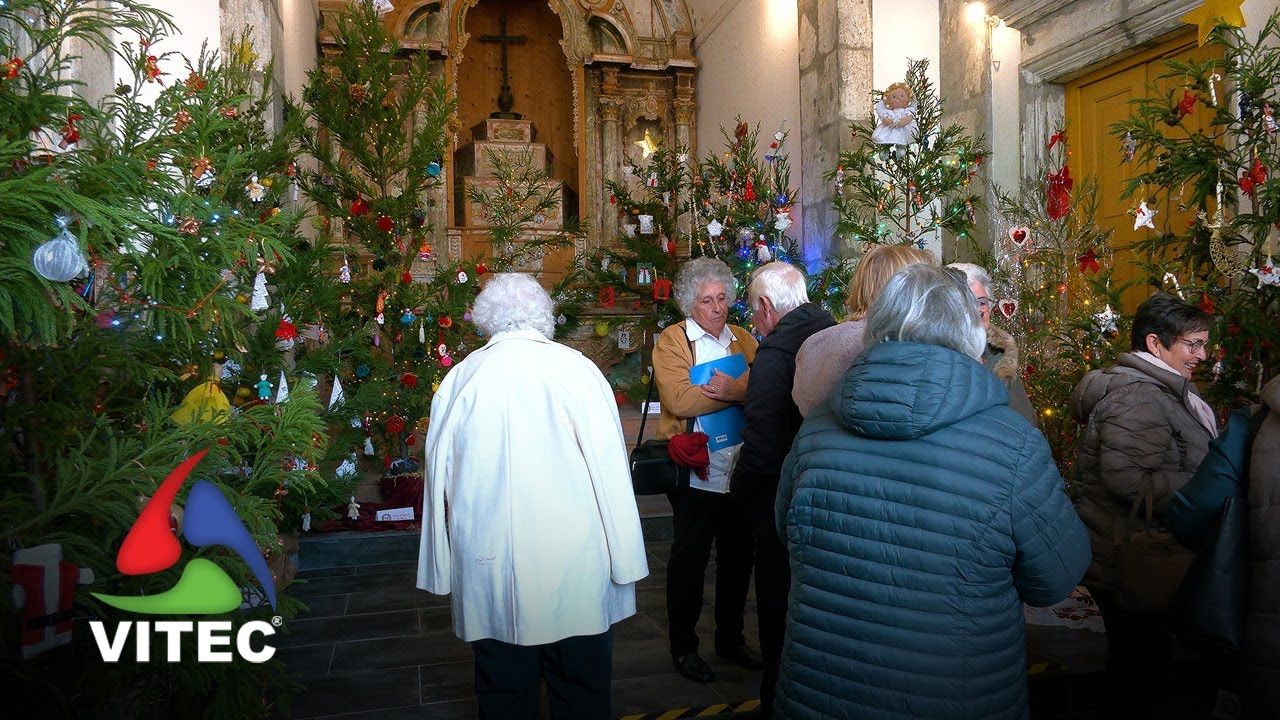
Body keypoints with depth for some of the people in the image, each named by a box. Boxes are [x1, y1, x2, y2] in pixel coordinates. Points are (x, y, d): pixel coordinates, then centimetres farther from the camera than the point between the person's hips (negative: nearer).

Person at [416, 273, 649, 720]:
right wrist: (624, 560, 1)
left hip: (487, 565, 2)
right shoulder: (576, 368, -9)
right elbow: (609, 466, -8)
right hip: (574, 565, -2)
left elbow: (439, 474, 5)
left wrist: (442, 567, 16)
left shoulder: (460, 378, -2)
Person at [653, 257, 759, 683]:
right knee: (689, 559, 7)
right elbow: (679, 400, -22)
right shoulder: (673, 340, -7)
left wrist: (737, 389, -23)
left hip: (741, 469, 5)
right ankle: (683, 646, 24)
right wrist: (739, 392, -18)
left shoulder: (743, 339, 10)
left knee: (738, 556, 17)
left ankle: (731, 637, 35)